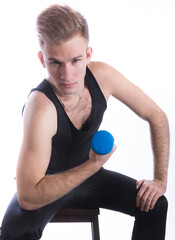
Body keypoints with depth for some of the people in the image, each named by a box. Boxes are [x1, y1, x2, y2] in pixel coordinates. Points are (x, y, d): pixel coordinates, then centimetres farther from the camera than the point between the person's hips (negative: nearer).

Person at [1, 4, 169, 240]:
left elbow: (157, 117, -5)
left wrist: (161, 180, -10)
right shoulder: (40, 106, -36)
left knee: (155, 205, -9)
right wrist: (94, 165, -34)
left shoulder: (102, 75, -19)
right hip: (47, 185, -5)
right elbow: (28, 197, -40)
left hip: (85, 173, 6)